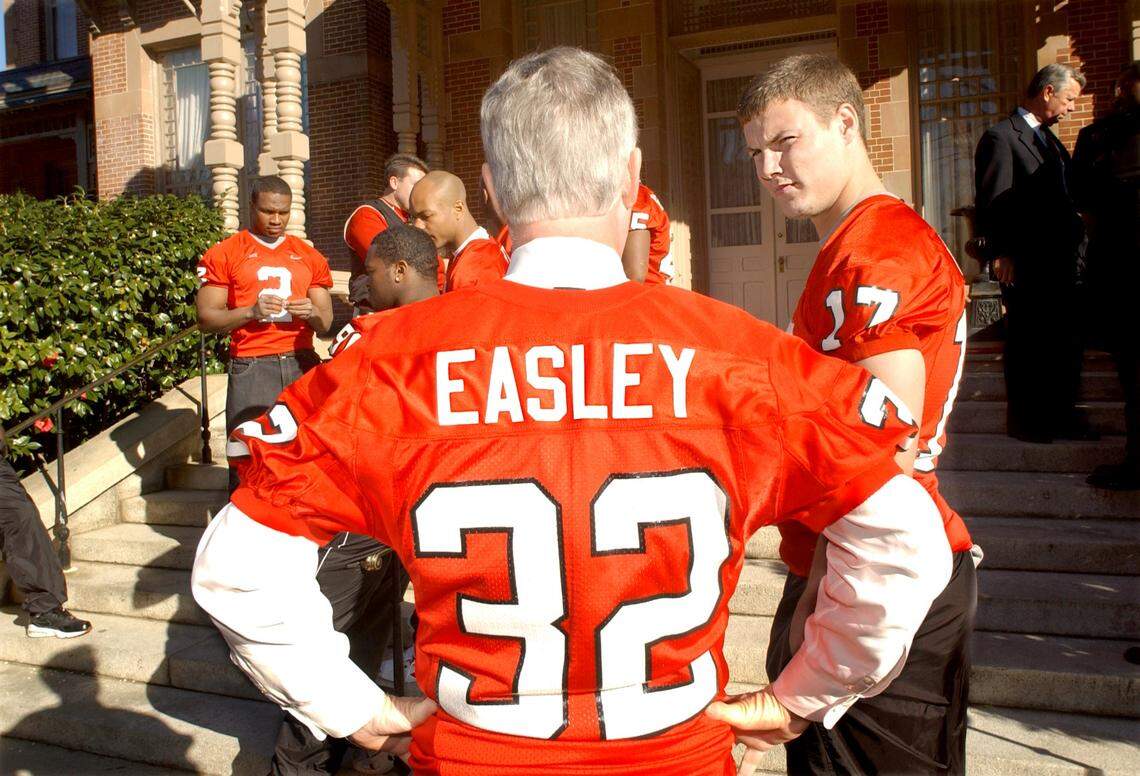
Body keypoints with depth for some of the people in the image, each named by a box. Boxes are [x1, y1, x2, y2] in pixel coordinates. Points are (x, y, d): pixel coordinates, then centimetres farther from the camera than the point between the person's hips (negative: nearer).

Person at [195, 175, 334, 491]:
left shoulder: (309, 256, 18)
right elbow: (206, 318, 2)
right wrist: (250, 312, -14)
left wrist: (311, 313, -6)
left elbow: (325, 323, 17)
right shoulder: (224, 254, 8)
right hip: (252, 368, -2)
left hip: (303, 364, 3)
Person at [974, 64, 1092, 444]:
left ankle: (1060, 414, 21)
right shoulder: (1001, 136, -8)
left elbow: (1061, 195, 22)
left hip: (1059, 259, 9)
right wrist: (1001, 254, -19)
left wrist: (1074, 234, 8)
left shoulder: (1048, 137, 21)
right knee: (1026, 342, 0)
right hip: (1025, 263, -9)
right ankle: (1024, 420, 10)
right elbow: (992, 202, -14)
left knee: (1066, 340, 11)